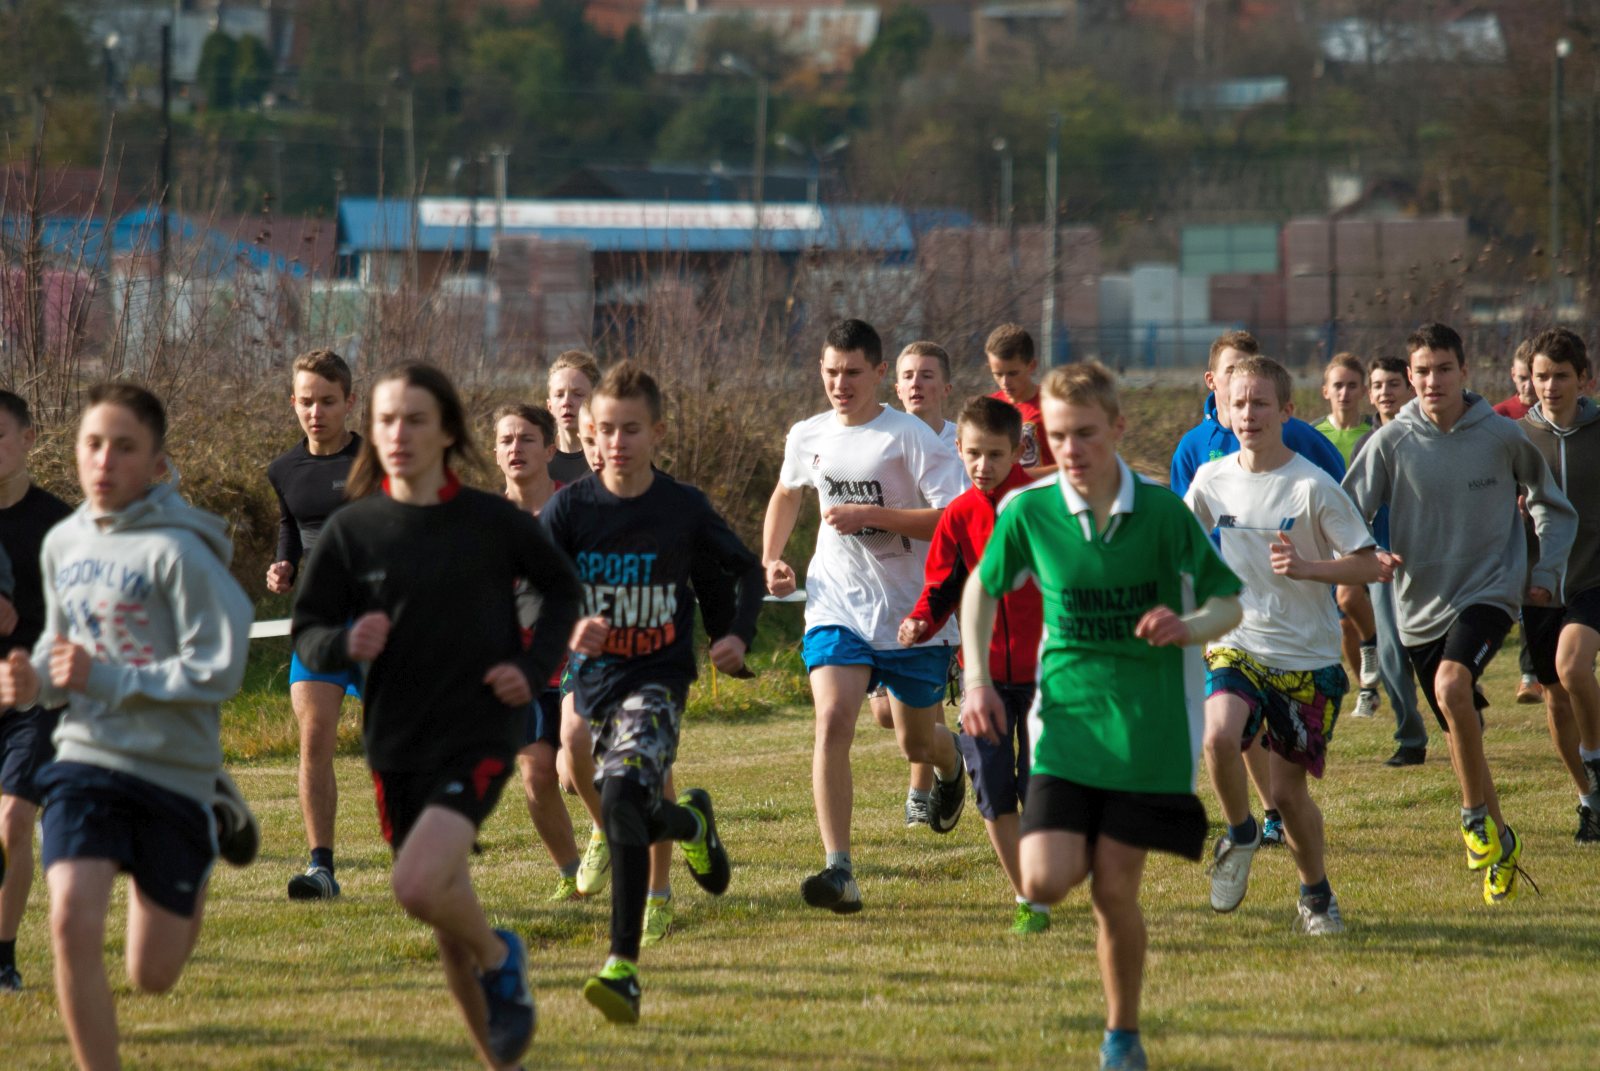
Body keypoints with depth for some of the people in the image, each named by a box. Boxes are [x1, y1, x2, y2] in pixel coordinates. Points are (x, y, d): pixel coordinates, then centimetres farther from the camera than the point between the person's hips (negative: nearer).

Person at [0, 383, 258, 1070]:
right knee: (73, 923, -21)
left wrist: (106, 679, -20)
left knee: (153, 976, 7)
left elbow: (219, 671, -17)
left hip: (175, 771, -4)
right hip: (87, 760, 4)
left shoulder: (179, 552, -15)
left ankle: (212, 823, 35)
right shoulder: (63, 544, 5)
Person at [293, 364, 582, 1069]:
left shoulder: (493, 522, -6)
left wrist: (535, 667, -3)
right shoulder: (352, 529, -2)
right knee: (449, 924, 11)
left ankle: (501, 957, 6)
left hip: (479, 736, -3)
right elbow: (307, 633, 3)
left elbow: (561, 588, 11)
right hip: (395, 746, 3)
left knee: (419, 886, -24)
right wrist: (345, 643, -19)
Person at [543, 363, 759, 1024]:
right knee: (634, 819, 15)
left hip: (659, 678, -4)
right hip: (595, 680, 4)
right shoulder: (570, 508, -4)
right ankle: (692, 822, 50)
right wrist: (566, 628, -29)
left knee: (623, 796, -28)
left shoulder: (684, 509, -4)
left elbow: (746, 571, 11)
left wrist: (740, 636, -6)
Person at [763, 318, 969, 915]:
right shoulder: (807, 438, 3)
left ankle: (952, 764, 56)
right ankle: (839, 872, -25)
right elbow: (787, 493, 26)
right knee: (832, 724, -21)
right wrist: (771, 559, 12)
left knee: (915, 743, 15)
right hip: (837, 609, 3)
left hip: (914, 614, -2)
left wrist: (870, 516, -25)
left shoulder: (911, 438, -14)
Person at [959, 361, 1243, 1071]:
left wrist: (1187, 627, -21)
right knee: (1045, 883, -14)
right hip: (1066, 717, 1)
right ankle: (1082, 845, 22)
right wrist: (976, 681, 3)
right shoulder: (1027, 512, -4)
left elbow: (1229, 605, 1)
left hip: (1149, 726, -1)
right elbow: (981, 588, 14)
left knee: (1115, 888, -2)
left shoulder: (1163, 512, -8)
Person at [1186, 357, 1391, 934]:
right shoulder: (1211, 480, 2)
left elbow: (1368, 564, -8)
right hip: (1236, 646, 2)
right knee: (1218, 736, -27)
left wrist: (1306, 567, -23)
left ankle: (1316, 893, 28)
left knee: (1289, 790, 2)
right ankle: (1239, 833, 2)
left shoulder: (1313, 486, -9)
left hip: (1308, 657, -2)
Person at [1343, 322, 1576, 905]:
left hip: (1490, 591, -3)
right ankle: (1499, 842, 27)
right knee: (1460, 730, 9)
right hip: (1421, 605, 3)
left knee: (1452, 687, -29)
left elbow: (1553, 507, 12)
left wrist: (1546, 572, 3)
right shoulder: (1391, 442, -3)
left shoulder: (1502, 436, -3)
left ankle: (1478, 814, -12)